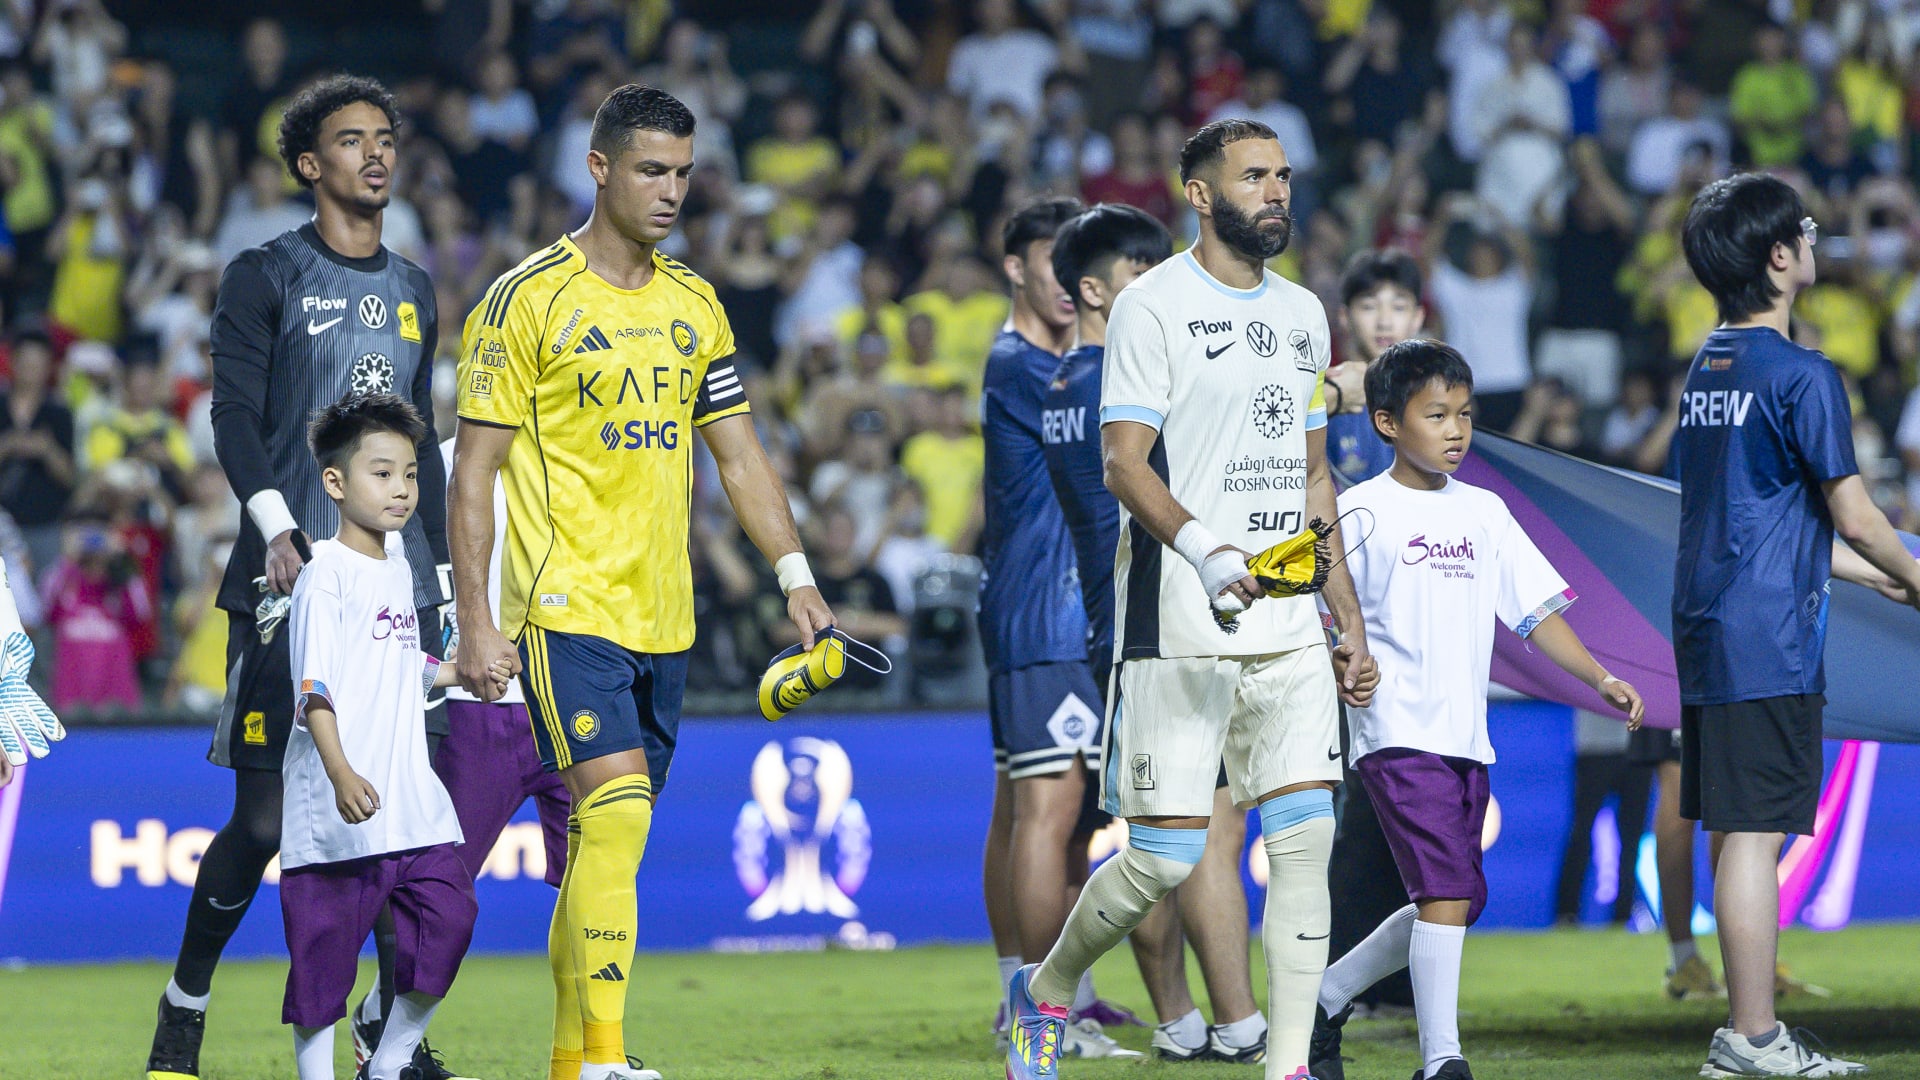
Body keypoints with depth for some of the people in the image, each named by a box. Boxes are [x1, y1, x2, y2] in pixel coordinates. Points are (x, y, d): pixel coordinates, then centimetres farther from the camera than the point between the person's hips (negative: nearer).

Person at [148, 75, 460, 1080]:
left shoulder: (413, 291, 19)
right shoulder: (263, 278, 1)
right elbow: (235, 418, -9)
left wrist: (445, 574, 18)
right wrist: (279, 529, -23)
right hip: (289, 587, -5)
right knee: (264, 817, -6)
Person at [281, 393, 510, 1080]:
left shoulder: (398, 570, 16)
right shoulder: (327, 575, -10)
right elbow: (315, 686, -19)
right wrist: (340, 773, -29)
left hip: (412, 801, 8)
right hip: (338, 812, -8)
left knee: (448, 921, 1)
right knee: (324, 948, -3)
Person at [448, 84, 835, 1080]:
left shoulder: (694, 305, 13)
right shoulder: (528, 299, -6)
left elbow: (738, 453, 18)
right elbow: (473, 468, -6)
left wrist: (795, 576, 8)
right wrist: (474, 618, -11)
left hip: (662, 616, 6)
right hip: (565, 605, -6)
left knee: (605, 834, 10)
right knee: (617, 806, -19)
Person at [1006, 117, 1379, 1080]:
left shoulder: (1303, 313, 17)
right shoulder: (1153, 306, -5)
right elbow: (1124, 463, -14)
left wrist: (1350, 622, 20)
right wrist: (1205, 553, -30)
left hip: (1288, 630, 6)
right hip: (1178, 628, -6)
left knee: (1306, 836, -5)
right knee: (1166, 852, -5)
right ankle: (1044, 991, 20)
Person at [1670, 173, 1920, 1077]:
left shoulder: (1705, 370, 15)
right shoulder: (1801, 376, -12)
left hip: (1706, 629, 9)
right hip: (1768, 639, -9)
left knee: (1733, 832, 11)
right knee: (1755, 834, -8)